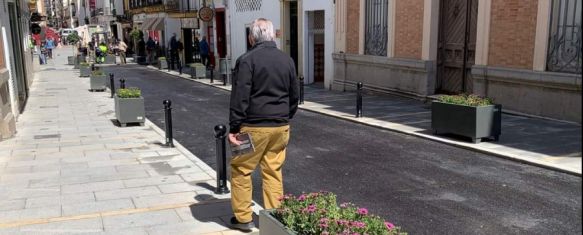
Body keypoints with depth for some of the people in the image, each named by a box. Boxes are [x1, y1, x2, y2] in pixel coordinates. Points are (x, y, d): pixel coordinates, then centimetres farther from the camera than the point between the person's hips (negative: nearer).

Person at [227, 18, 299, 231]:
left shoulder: (247, 60, -9)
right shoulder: (287, 60, 9)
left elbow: (240, 96, -13)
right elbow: (294, 95, 14)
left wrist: (234, 127, -9)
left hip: (254, 126, -5)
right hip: (281, 127, 5)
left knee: (240, 170, 8)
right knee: (273, 172, 12)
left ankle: (243, 218, 12)